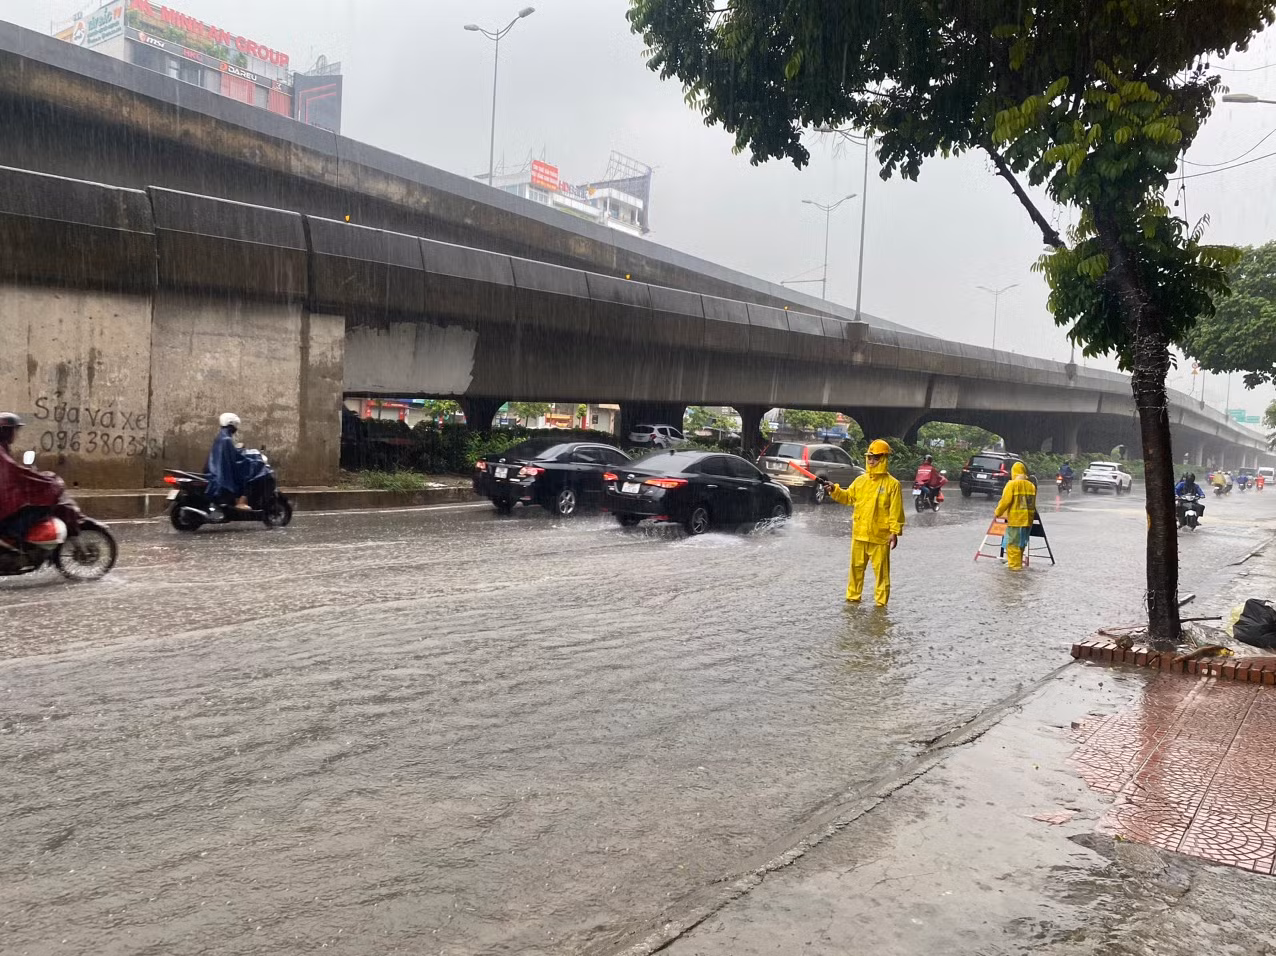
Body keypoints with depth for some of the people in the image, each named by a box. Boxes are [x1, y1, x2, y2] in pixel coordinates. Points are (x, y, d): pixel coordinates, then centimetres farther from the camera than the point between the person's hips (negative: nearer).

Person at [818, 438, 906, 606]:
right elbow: (848, 497, 16)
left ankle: (881, 601, 11)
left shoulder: (892, 484, -7)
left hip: (880, 536, -5)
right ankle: (853, 596, 25)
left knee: (880, 569, 2)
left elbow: (896, 510, -8)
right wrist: (834, 490, 0)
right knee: (856, 567, 13)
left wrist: (895, 531, -12)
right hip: (859, 533, 5)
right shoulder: (860, 481, 8)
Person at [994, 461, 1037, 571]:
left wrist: (998, 512, 0)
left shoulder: (1012, 484, -10)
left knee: (1013, 542, 1)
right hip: (1028, 519, 6)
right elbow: (1033, 504, 13)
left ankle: (1015, 565, 1)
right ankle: (1018, 562, 24)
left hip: (1015, 519, -6)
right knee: (1021, 543, 16)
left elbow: (1005, 501, -13)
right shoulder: (1031, 486, 8)